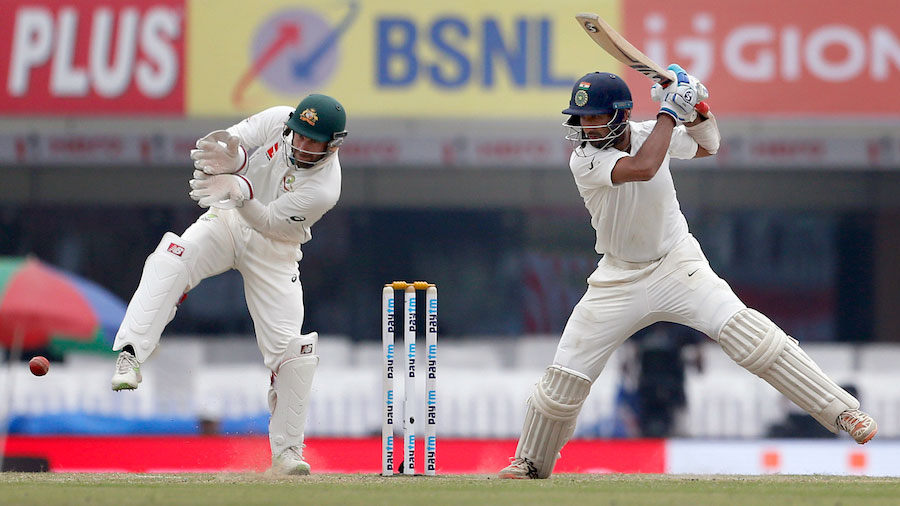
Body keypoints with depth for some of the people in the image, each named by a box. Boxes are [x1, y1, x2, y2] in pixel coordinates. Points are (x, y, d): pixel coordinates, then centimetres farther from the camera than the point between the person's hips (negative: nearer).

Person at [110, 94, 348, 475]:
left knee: (290, 350, -8)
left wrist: (240, 191, -46)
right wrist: (234, 160, -41)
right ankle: (131, 356, -41)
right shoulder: (278, 121, -15)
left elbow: (269, 222, -27)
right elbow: (227, 145, -16)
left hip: (273, 252, -1)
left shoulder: (324, 188, -24)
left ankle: (287, 451, 7)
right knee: (171, 259, -31)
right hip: (226, 221, 1)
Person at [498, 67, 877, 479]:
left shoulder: (647, 133, -8)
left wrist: (695, 108, -8)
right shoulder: (584, 159, -19)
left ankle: (841, 410, -22)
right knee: (565, 376, -2)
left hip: (675, 263, 0)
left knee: (741, 329, -21)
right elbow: (643, 167, -37)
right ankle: (531, 463, 23)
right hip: (620, 276, 0)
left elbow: (706, 146, 12)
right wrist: (669, 112, -28)